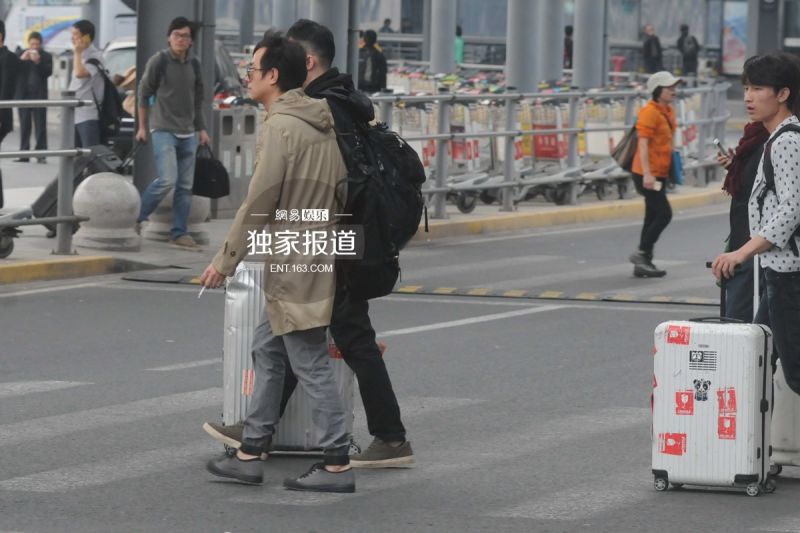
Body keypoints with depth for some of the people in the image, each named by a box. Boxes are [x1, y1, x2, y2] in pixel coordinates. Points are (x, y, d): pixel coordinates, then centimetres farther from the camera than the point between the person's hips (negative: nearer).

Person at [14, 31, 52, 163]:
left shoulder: (46, 56, 5)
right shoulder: (21, 54, 9)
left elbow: (49, 72, -6)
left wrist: (38, 62, -19)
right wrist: (22, 59, -15)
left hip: (39, 94, -2)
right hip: (23, 94, 2)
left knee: (40, 125, -5)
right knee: (24, 125, 3)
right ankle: (24, 153, 4)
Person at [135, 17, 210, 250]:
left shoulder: (193, 64, 10)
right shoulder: (159, 61, -5)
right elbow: (143, 93, -1)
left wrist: (201, 128, 14)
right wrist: (142, 127, -2)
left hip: (188, 134, 6)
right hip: (164, 131, -6)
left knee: (185, 185, 3)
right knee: (167, 179, -18)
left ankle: (179, 233, 7)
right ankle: (137, 218, 0)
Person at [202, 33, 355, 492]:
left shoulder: (280, 127, -15)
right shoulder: (324, 124, 11)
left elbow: (259, 202, -16)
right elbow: (341, 191, 14)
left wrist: (226, 260, -9)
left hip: (294, 265, -9)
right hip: (319, 257, 9)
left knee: (312, 365, -4)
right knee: (268, 351, 15)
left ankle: (338, 464, -1)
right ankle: (251, 454, 19)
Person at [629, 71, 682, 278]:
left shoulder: (668, 111, 13)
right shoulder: (650, 112, -16)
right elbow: (643, 144, -22)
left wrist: (673, 168, 24)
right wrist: (647, 174, -27)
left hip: (659, 173, 10)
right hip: (647, 175, -10)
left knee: (653, 217, 11)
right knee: (664, 214, -12)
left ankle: (643, 262, 14)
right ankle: (642, 253, -5)